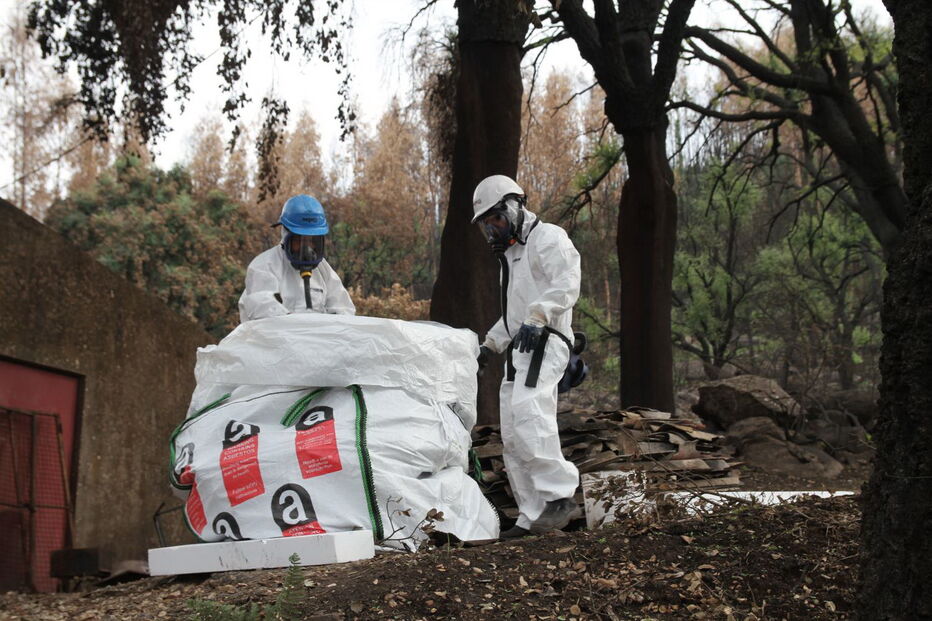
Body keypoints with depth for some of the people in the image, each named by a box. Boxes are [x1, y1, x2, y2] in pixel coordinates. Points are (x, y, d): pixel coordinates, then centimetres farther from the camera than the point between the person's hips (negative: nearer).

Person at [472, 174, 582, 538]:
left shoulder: (548, 238, 0)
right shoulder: (511, 254, 30)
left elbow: (566, 285, -16)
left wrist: (537, 318, -27)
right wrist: (490, 344, 27)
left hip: (544, 344, -10)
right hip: (519, 349, 10)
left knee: (528, 413, -30)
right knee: (513, 436, 3)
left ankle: (560, 496, -31)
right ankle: (532, 517, 5)